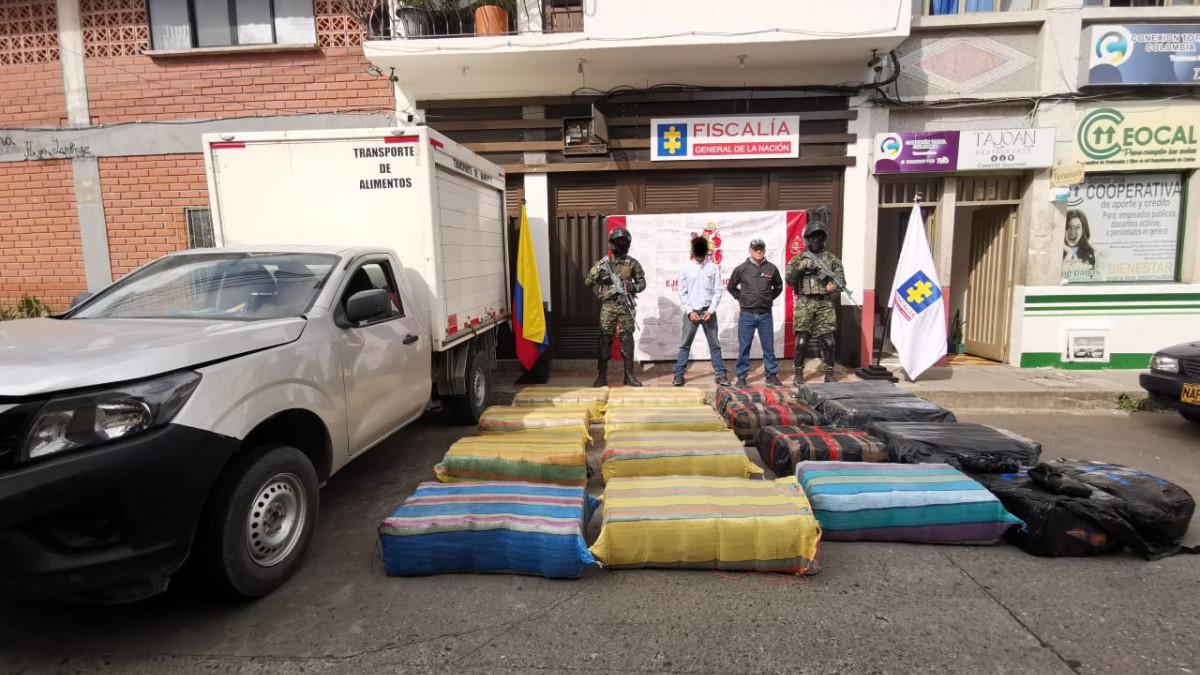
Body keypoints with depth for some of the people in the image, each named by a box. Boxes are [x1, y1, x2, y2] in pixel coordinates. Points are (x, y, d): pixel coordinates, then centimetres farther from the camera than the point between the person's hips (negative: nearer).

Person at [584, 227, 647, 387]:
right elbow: (588, 281, 4)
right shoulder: (603, 262, 3)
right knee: (605, 340, 0)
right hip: (608, 306, -1)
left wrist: (632, 287, -11)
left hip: (626, 307, 1)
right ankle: (602, 376, 6)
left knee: (627, 340, 4)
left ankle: (629, 375, 12)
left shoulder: (633, 263, 5)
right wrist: (601, 276, -13)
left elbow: (642, 283, 9)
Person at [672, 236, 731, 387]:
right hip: (691, 312, -1)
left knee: (714, 345, 8)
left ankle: (721, 374, 15)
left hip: (709, 311, 1)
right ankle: (679, 374, 10)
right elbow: (682, 292, -1)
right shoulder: (685, 267, -1)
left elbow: (717, 292, 0)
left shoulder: (714, 267, 0)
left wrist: (710, 311, -9)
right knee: (685, 345, 4)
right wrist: (690, 311, -9)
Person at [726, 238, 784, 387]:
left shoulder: (771, 268, 3)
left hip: (766, 315, 1)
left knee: (768, 347, 8)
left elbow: (778, 286, 19)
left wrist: (770, 298, 8)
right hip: (747, 315, -1)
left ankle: (771, 375, 20)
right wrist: (740, 298, 4)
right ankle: (741, 376, 13)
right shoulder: (741, 269, 0)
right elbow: (731, 287, 13)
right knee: (744, 347, 3)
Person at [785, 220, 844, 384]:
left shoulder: (832, 259, 9)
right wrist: (802, 267, -15)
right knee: (802, 341, -3)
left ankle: (829, 375, 14)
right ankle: (799, 374, 11)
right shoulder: (798, 259, 7)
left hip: (825, 305, 1)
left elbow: (842, 281, 7)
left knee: (829, 342, 1)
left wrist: (835, 284, -15)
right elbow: (790, 280, -2)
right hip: (804, 305, -1)